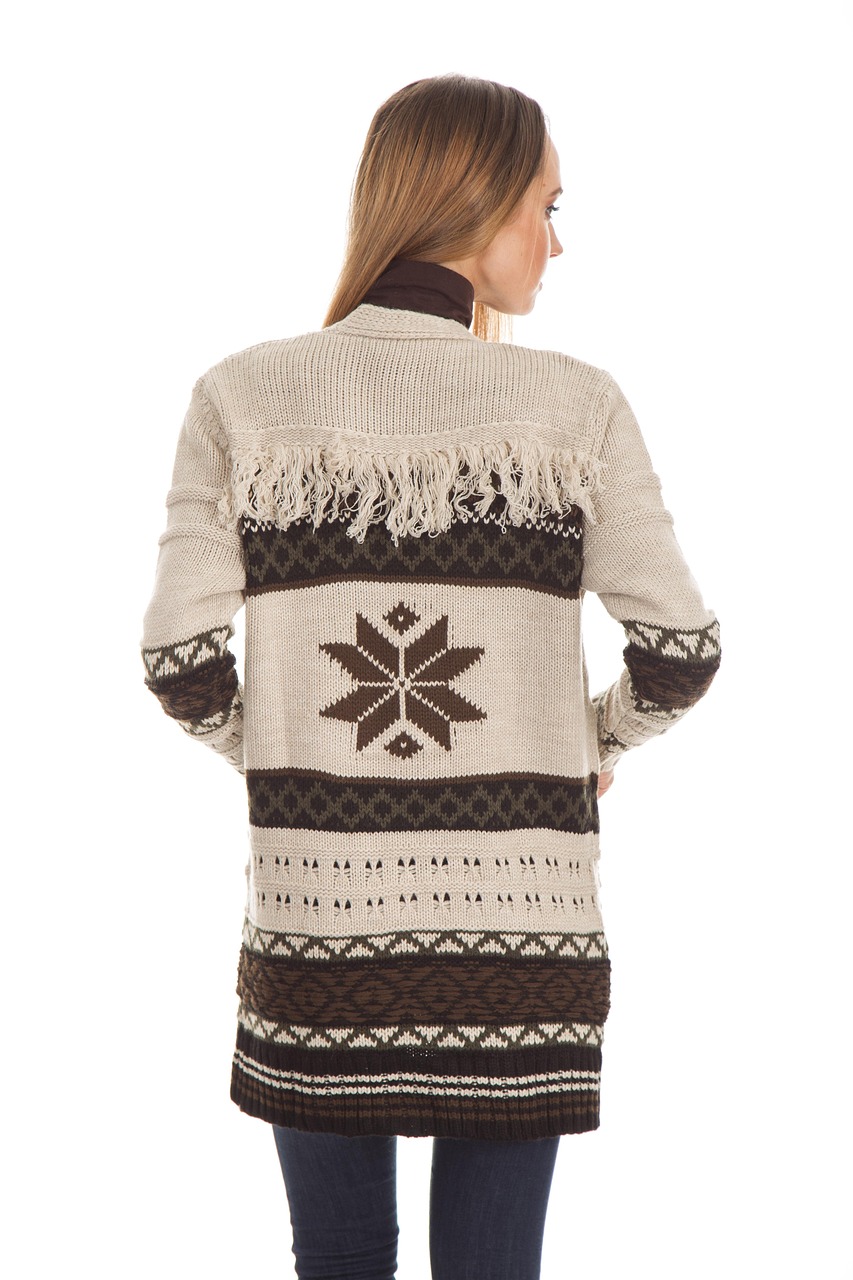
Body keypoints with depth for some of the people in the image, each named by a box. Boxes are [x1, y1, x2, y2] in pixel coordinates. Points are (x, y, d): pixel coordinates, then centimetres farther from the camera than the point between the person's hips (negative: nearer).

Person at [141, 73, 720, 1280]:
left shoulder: (243, 397, -2)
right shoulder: (575, 404, -5)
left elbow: (180, 661, -3)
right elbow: (683, 647, -4)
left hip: (315, 903, 2)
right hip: (517, 910, -1)